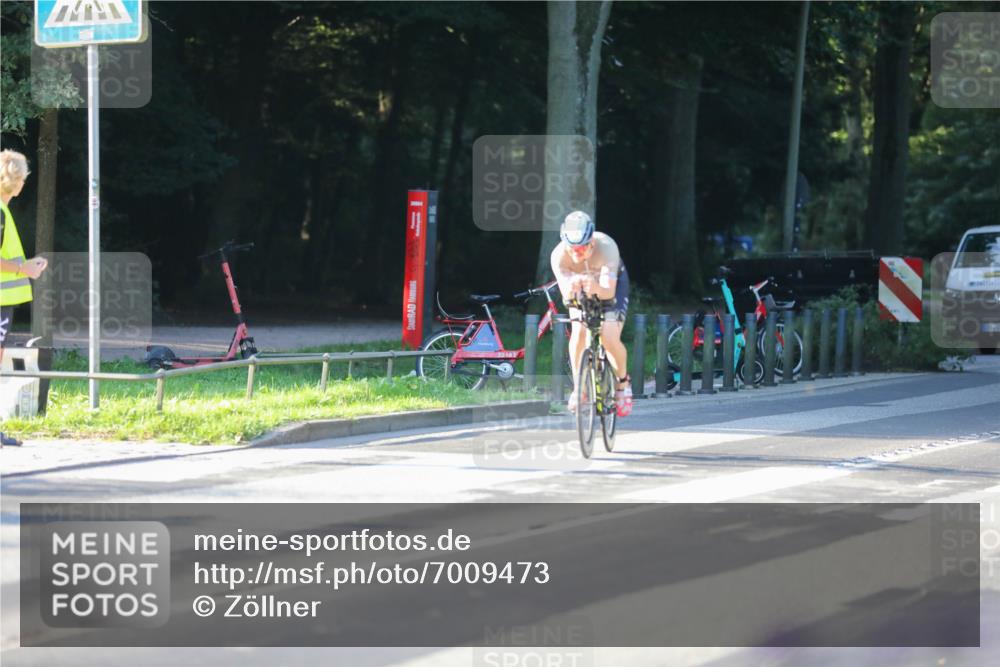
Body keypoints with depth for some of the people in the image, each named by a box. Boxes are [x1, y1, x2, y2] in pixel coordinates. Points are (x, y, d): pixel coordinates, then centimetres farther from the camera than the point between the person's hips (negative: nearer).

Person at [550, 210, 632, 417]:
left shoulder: (606, 246, -38)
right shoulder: (559, 255, -32)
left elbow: (608, 291, -44)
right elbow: (566, 295, -37)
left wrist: (596, 288, -66)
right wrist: (571, 288, -60)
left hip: (612, 283, -2)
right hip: (580, 290, 2)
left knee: (610, 338, -20)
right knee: (578, 333, -23)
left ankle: (623, 382, 8)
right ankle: (578, 388, -3)